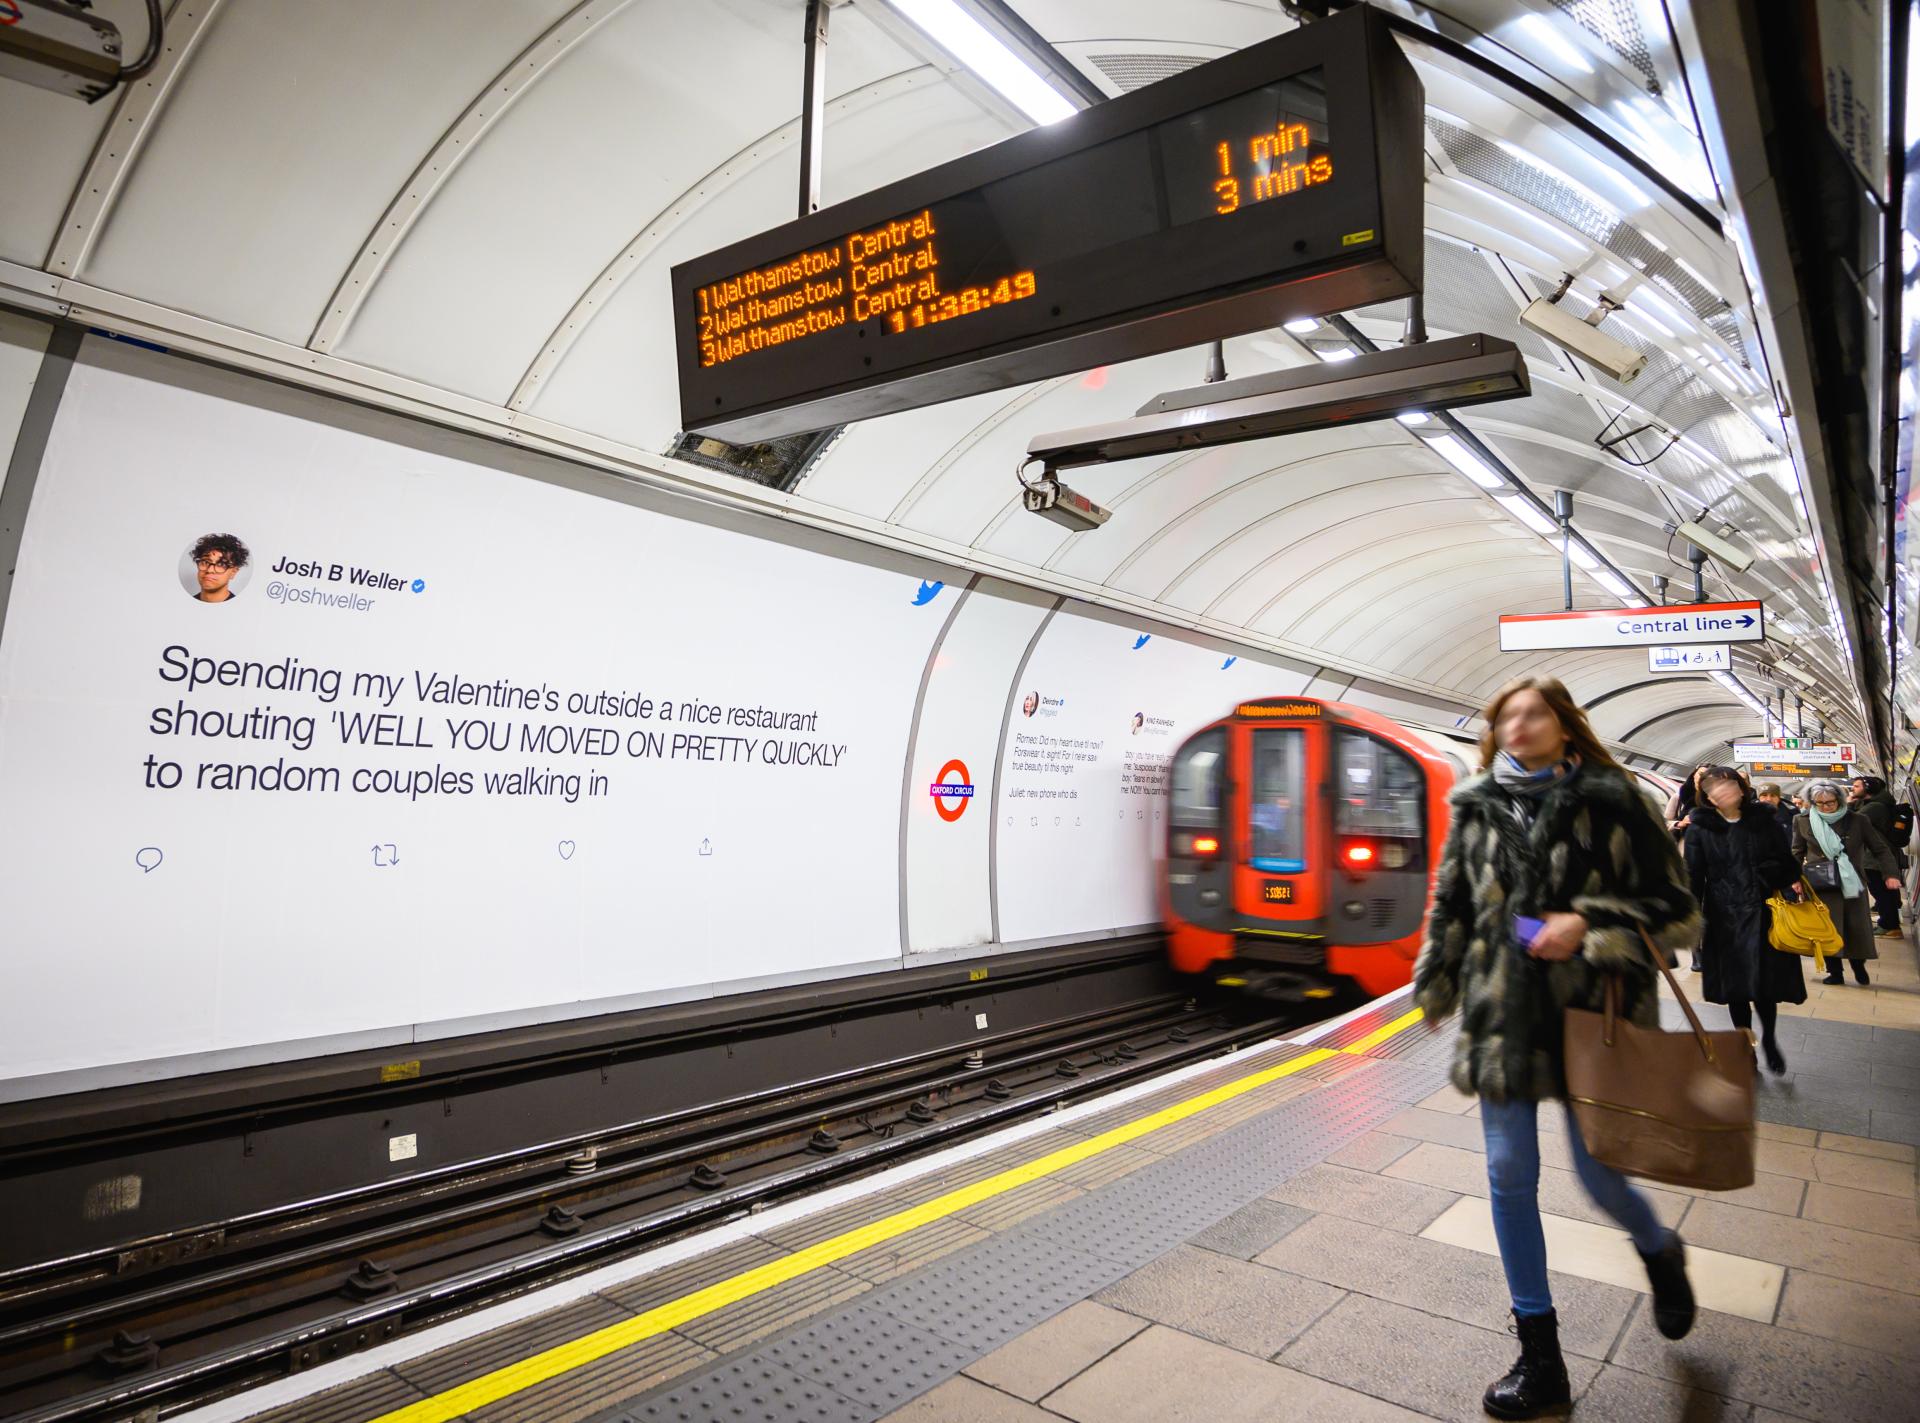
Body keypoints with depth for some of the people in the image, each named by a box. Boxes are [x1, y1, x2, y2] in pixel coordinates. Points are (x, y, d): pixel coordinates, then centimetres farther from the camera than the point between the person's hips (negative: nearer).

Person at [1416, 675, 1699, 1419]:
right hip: (1502, 1017, 3)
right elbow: (1451, 906, 12)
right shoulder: (1476, 808, 5)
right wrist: (1435, 987, 16)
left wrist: (1589, 924, -17)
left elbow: (1677, 910, -2)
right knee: (1509, 1176, 6)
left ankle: (1660, 1251, 45)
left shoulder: (1611, 801, -4)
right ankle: (1539, 1355, 23)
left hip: (1591, 1015, -3)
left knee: (1599, 1175, 5)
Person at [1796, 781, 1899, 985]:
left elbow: (1880, 849, 4)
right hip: (1822, 886, -1)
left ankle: (1859, 968, 28)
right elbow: (1797, 853, 11)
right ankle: (1834, 972, 11)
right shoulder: (1803, 821, 0)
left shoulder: (1858, 820, 0)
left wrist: (1890, 873, -8)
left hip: (1853, 884, 1)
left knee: (1858, 930, 6)